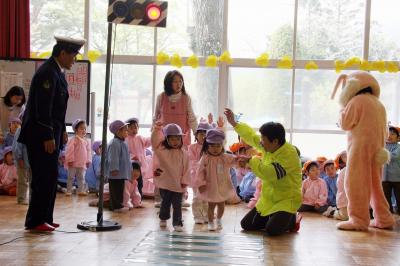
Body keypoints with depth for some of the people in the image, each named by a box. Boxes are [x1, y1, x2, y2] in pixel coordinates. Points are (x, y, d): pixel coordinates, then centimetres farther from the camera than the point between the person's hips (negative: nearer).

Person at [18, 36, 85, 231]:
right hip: (41, 134, -10)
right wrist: (48, 137, -22)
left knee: (49, 177, 12)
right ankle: (35, 221, 0)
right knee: (44, 177, -7)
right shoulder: (47, 73, -17)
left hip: (51, 133, 10)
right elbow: (43, 108, -22)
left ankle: (44, 218, 19)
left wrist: (61, 130, 18)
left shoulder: (57, 72, 14)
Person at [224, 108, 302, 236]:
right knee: (246, 225, 6)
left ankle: (292, 220, 5)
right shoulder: (269, 147, -1)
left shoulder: (290, 154, -25)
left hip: (286, 200, -8)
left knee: (272, 230, -25)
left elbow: (271, 174, -36)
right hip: (267, 199, 8)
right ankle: (275, 219, 21)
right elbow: (252, 136, 15)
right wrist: (234, 123, 15)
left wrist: (253, 161, -24)